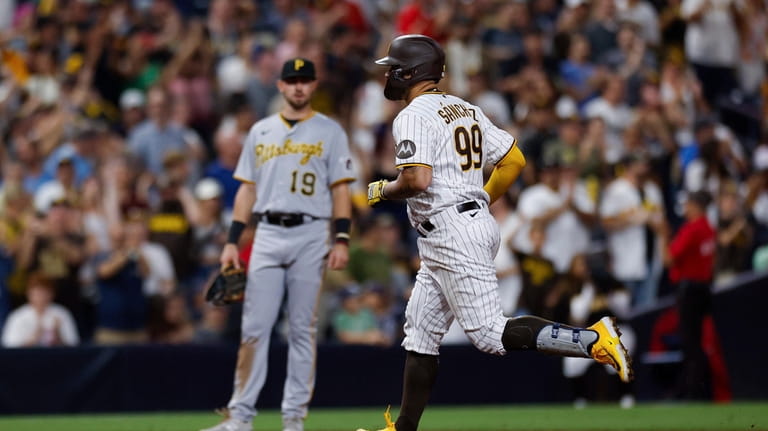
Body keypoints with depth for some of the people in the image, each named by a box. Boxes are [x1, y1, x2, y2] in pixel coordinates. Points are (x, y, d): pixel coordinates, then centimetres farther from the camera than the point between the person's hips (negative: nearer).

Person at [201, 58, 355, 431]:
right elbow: (247, 189, 14)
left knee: (303, 330, 0)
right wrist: (232, 242, 6)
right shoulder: (260, 131, 14)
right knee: (254, 327, -2)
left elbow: (340, 189, 1)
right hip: (267, 235, 2)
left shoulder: (330, 132, 6)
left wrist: (342, 239, -9)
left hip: (310, 235, -2)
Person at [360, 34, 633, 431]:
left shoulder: (413, 116, -11)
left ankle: (592, 339, -23)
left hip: (453, 235, -10)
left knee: (490, 334, -13)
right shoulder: (466, 110, 16)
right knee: (420, 330, 14)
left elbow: (417, 179, -24)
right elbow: (514, 160, 15)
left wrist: (382, 190, -4)